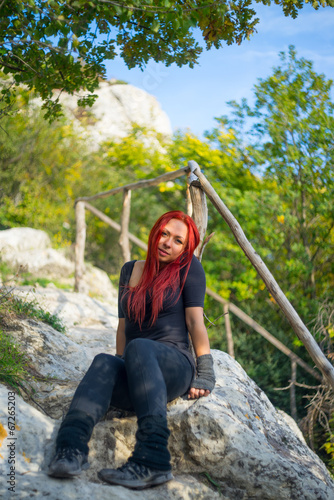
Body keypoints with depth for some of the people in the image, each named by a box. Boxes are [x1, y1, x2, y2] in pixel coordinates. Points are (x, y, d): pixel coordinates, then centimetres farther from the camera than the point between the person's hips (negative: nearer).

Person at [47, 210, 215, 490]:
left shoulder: (189, 268, 6)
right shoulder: (130, 271, 19)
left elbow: (195, 321, -2)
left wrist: (206, 371, -9)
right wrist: (121, 372, 11)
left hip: (176, 366, -4)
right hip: (133, 382, 4)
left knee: (139, 348, -36)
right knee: (105, 362, -31)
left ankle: (153, 458, -50)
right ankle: (71, 450, -54)